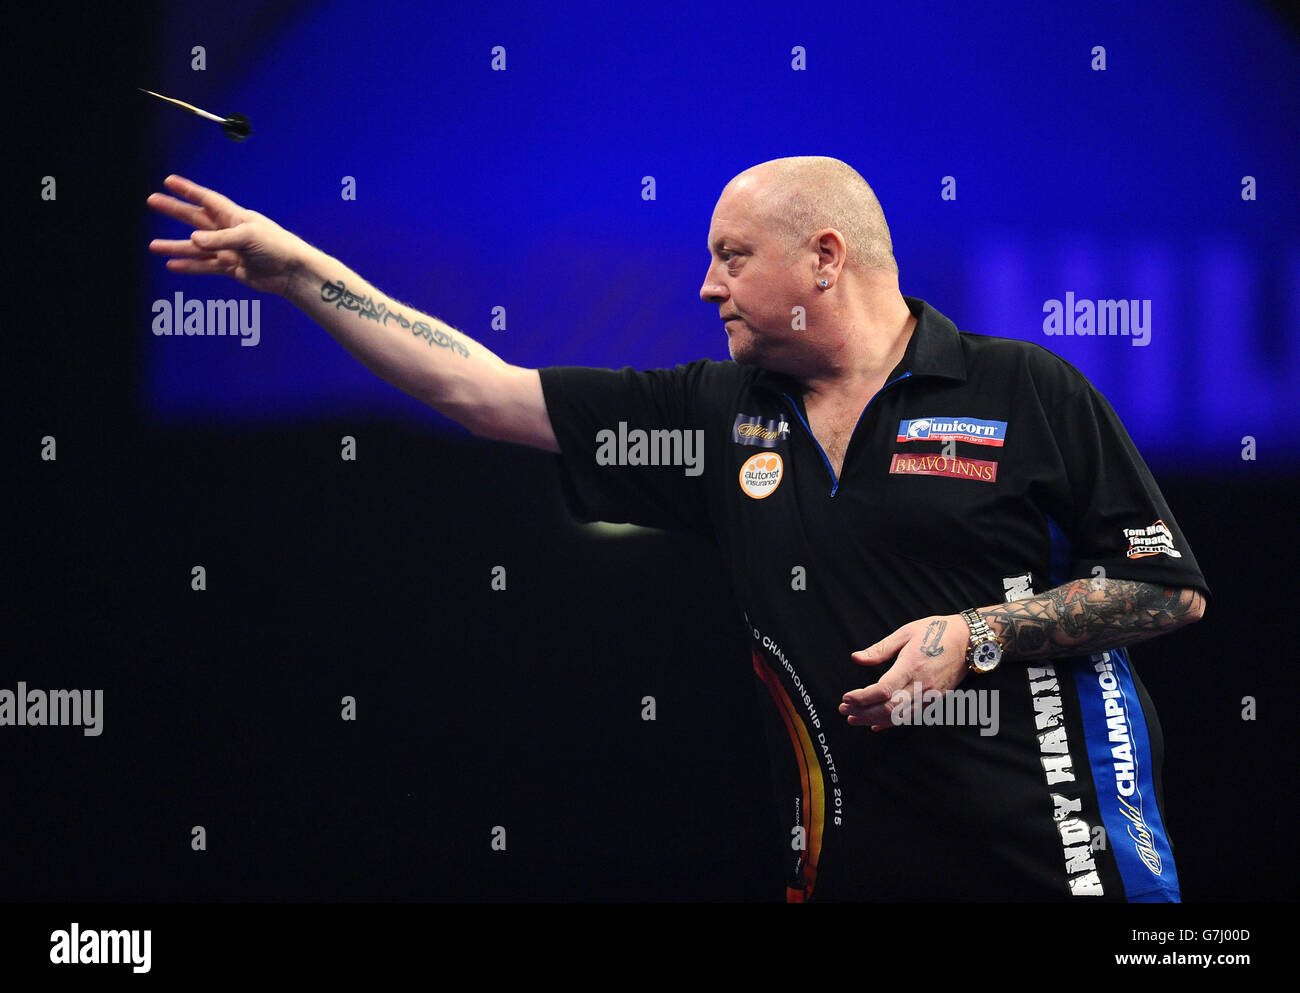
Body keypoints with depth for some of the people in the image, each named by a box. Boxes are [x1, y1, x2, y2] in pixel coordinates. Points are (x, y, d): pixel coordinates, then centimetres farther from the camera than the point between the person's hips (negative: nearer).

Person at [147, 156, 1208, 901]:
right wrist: (296, 267, 8)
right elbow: (479, 388, 10)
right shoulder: (718, 413, 10)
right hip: (850, 855, 5)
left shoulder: (1030, 395, -3)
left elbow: (1175, 589, -2)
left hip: (1053, 849, -4)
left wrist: (978, 635, -12)